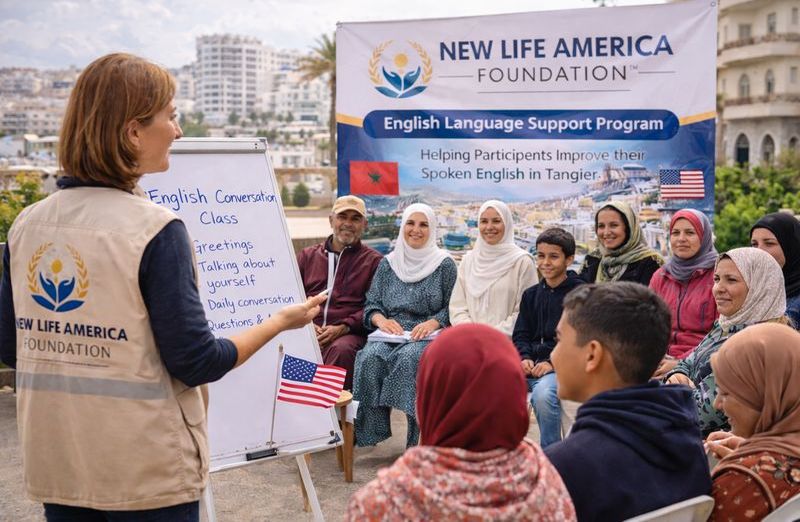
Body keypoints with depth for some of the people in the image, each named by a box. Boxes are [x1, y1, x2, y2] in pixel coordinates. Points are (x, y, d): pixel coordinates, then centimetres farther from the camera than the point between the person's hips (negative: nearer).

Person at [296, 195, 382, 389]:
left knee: (342, 349, -39)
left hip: (349, 333, -2)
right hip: (307, 330, 2)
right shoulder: (307, 256, 25)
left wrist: (343, 327, -11)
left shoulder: (373, 261, 14)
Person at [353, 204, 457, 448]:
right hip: (391, 333, 3)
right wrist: (381, 320, -7)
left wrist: (433, 323, -15)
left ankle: (416, 438, -29)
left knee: (409, 357, -36)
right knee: (370, 356, -30)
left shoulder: (444, 264, 7)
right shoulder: (388, 264, 17)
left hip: (428, 336, -3)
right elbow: (371, 305, 14)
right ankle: (372, 428, -25)